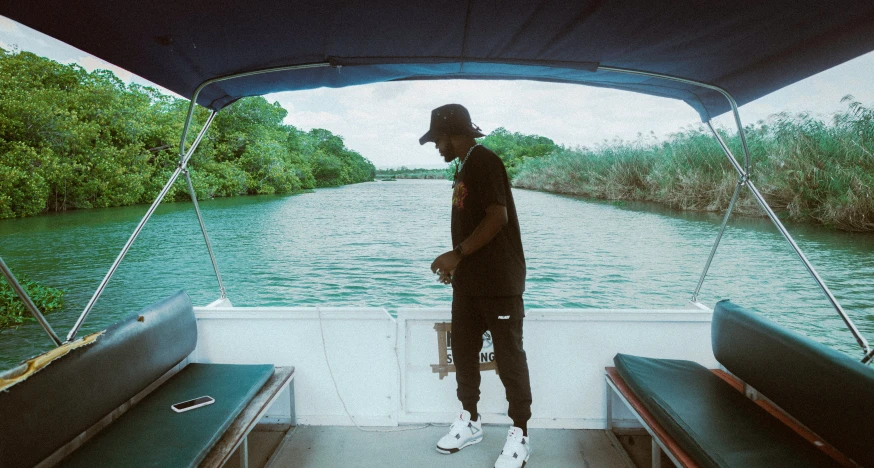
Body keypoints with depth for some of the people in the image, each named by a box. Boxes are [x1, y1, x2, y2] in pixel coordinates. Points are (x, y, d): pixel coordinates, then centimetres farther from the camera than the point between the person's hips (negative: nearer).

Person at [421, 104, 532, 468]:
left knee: (509, 356, 0)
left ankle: (520, 434, 13)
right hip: (469, 281, 9)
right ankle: (470, 422, 28)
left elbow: (498, 217, -21)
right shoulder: (464, 168, 15)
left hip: (499, 282, -9)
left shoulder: (484, 161, -12)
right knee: (463, 350, 13)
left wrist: (456, 255, -17)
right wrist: (456, 265, 15)